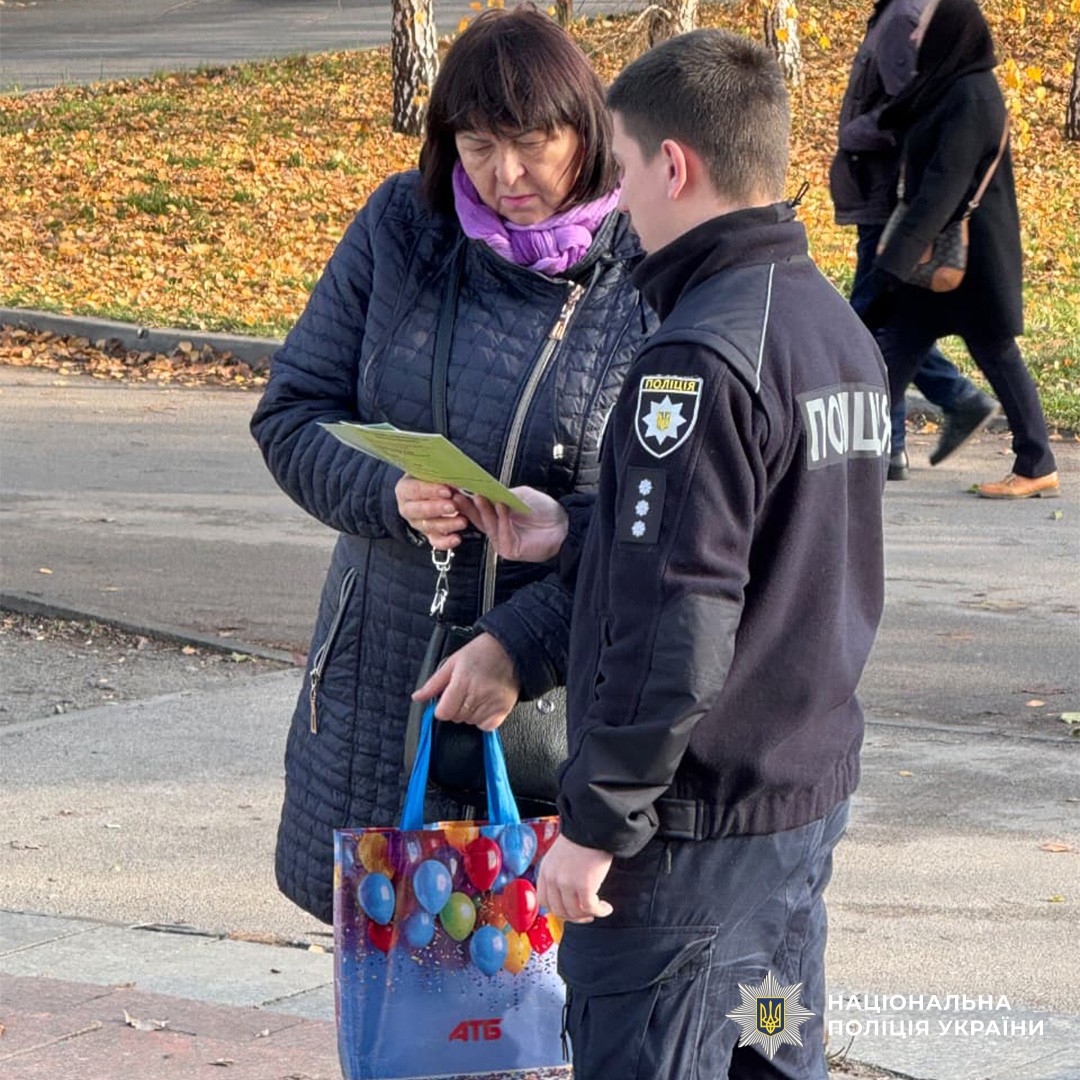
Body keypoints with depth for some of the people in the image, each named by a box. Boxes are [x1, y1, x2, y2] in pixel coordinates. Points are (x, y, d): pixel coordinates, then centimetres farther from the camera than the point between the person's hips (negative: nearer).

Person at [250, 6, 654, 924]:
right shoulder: (399, 230, 0)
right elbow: (291, 416, 4)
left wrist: (520, 644, -24)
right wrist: (390, 495, -16)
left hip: (563, 680, -3)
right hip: (386, 668, 3)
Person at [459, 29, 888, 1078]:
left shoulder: (699, 361, -21)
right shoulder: (839, 331, 8)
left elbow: (676, 631, -24)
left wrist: (594, 823, -16)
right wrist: (575, 538, 13)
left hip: (695, 827, -9)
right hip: (812, 793, 9)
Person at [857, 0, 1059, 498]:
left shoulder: (972, 98, -21)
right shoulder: (948, 89, 9)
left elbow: (943, 188, -26)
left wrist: (893, 264, -29)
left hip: (970, 254, -10)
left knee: (996, 353, 0)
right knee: (898, 345, 8)